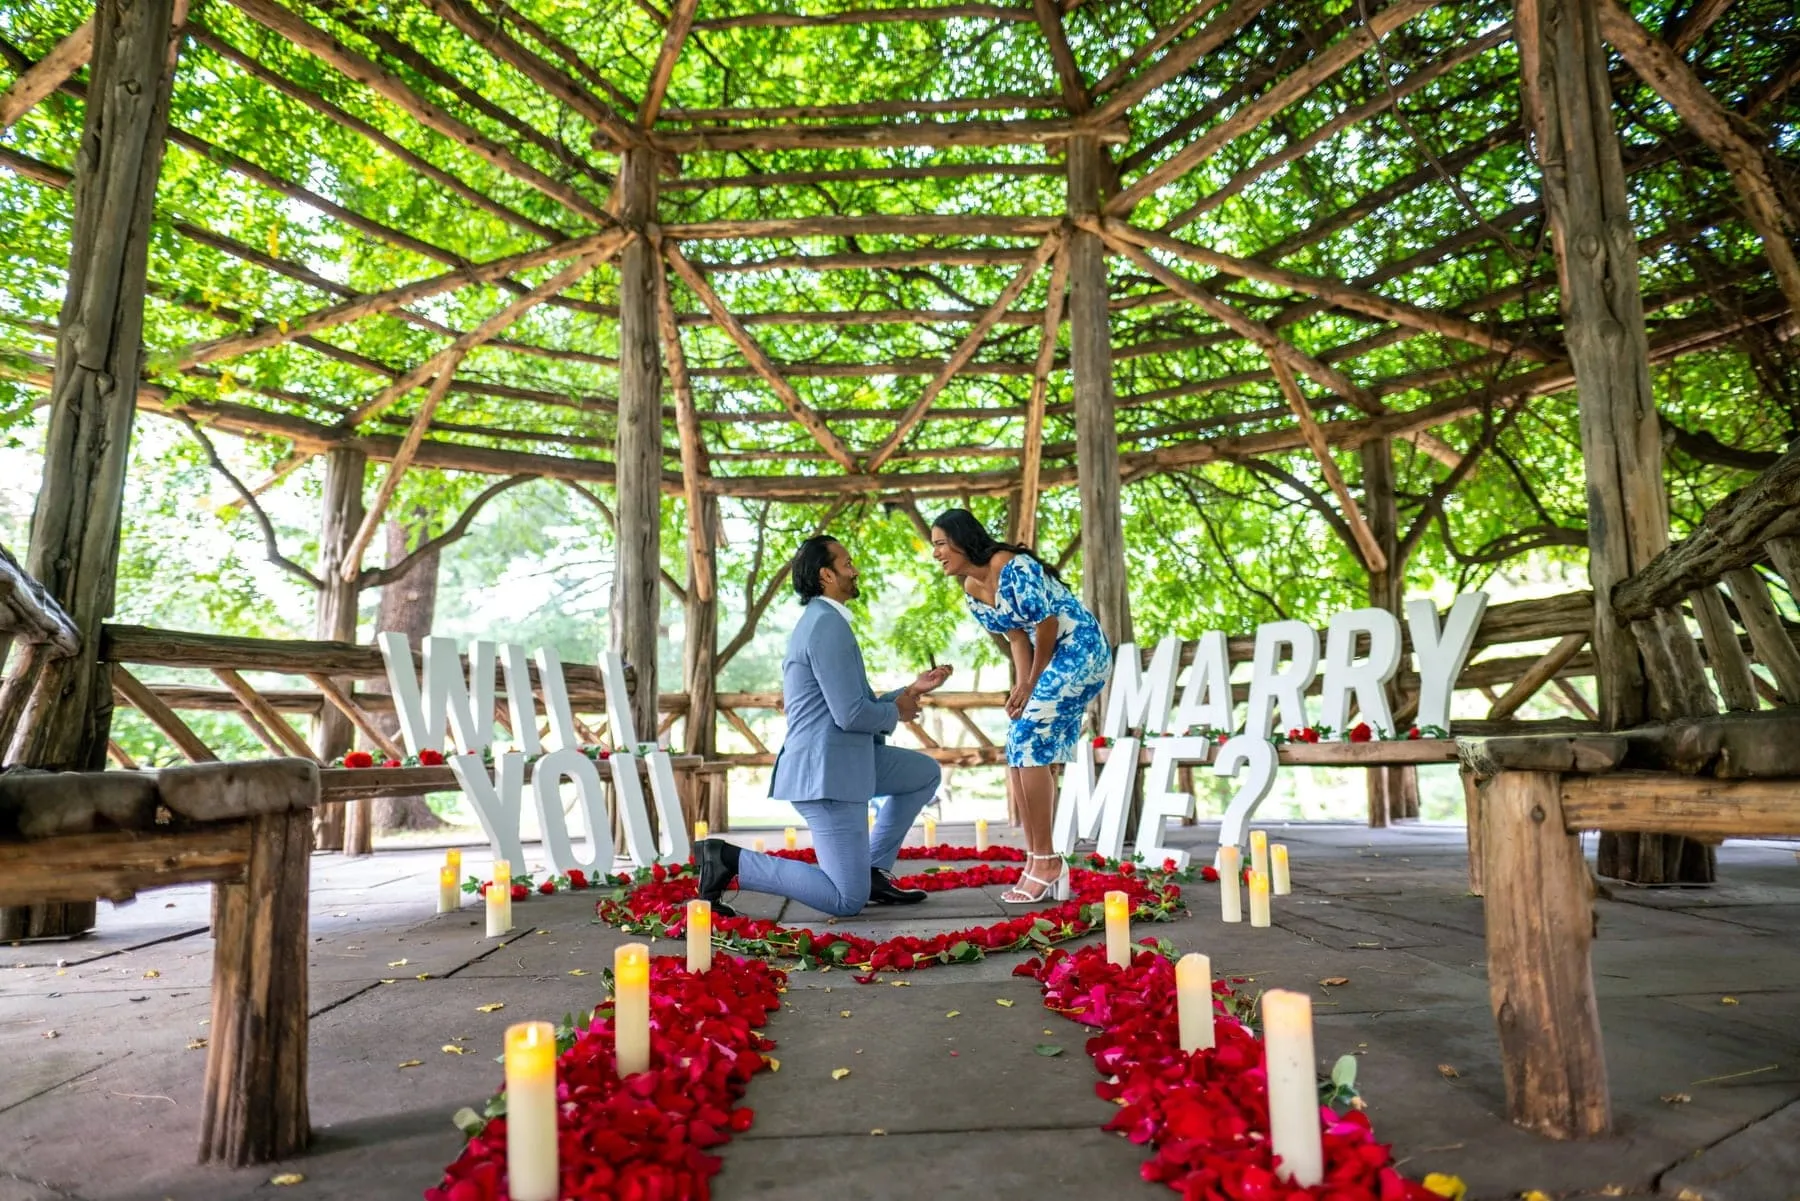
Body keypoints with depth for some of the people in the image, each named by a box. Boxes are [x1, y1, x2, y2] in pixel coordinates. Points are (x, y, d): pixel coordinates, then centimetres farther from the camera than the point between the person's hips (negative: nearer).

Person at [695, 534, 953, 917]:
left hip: (838, 761, 10)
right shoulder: (828, 624, -16)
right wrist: (897, 711, -2)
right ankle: (730, 859, -3)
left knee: (926, 773, 20)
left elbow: (855, 706, 21)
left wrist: (912, 690, 15)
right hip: (827, 771, -10)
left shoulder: (820, 620, 17)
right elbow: (851, 714, -22)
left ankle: (874, 872, 18)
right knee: (848, 901, -5)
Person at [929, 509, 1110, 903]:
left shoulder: (1012, 567, -21)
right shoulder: (971, 590, 5)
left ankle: (1043, 861, -5)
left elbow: (1047, 624, -18)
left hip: (1080, 650, -9)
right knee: (1024, 752, 6)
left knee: (1027, 744, -14)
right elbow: (1016, 636, 8)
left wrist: (1032, 684, -8)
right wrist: (1022, 685, -6)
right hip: (1052, 659, 9)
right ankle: (1042, 862, 14)